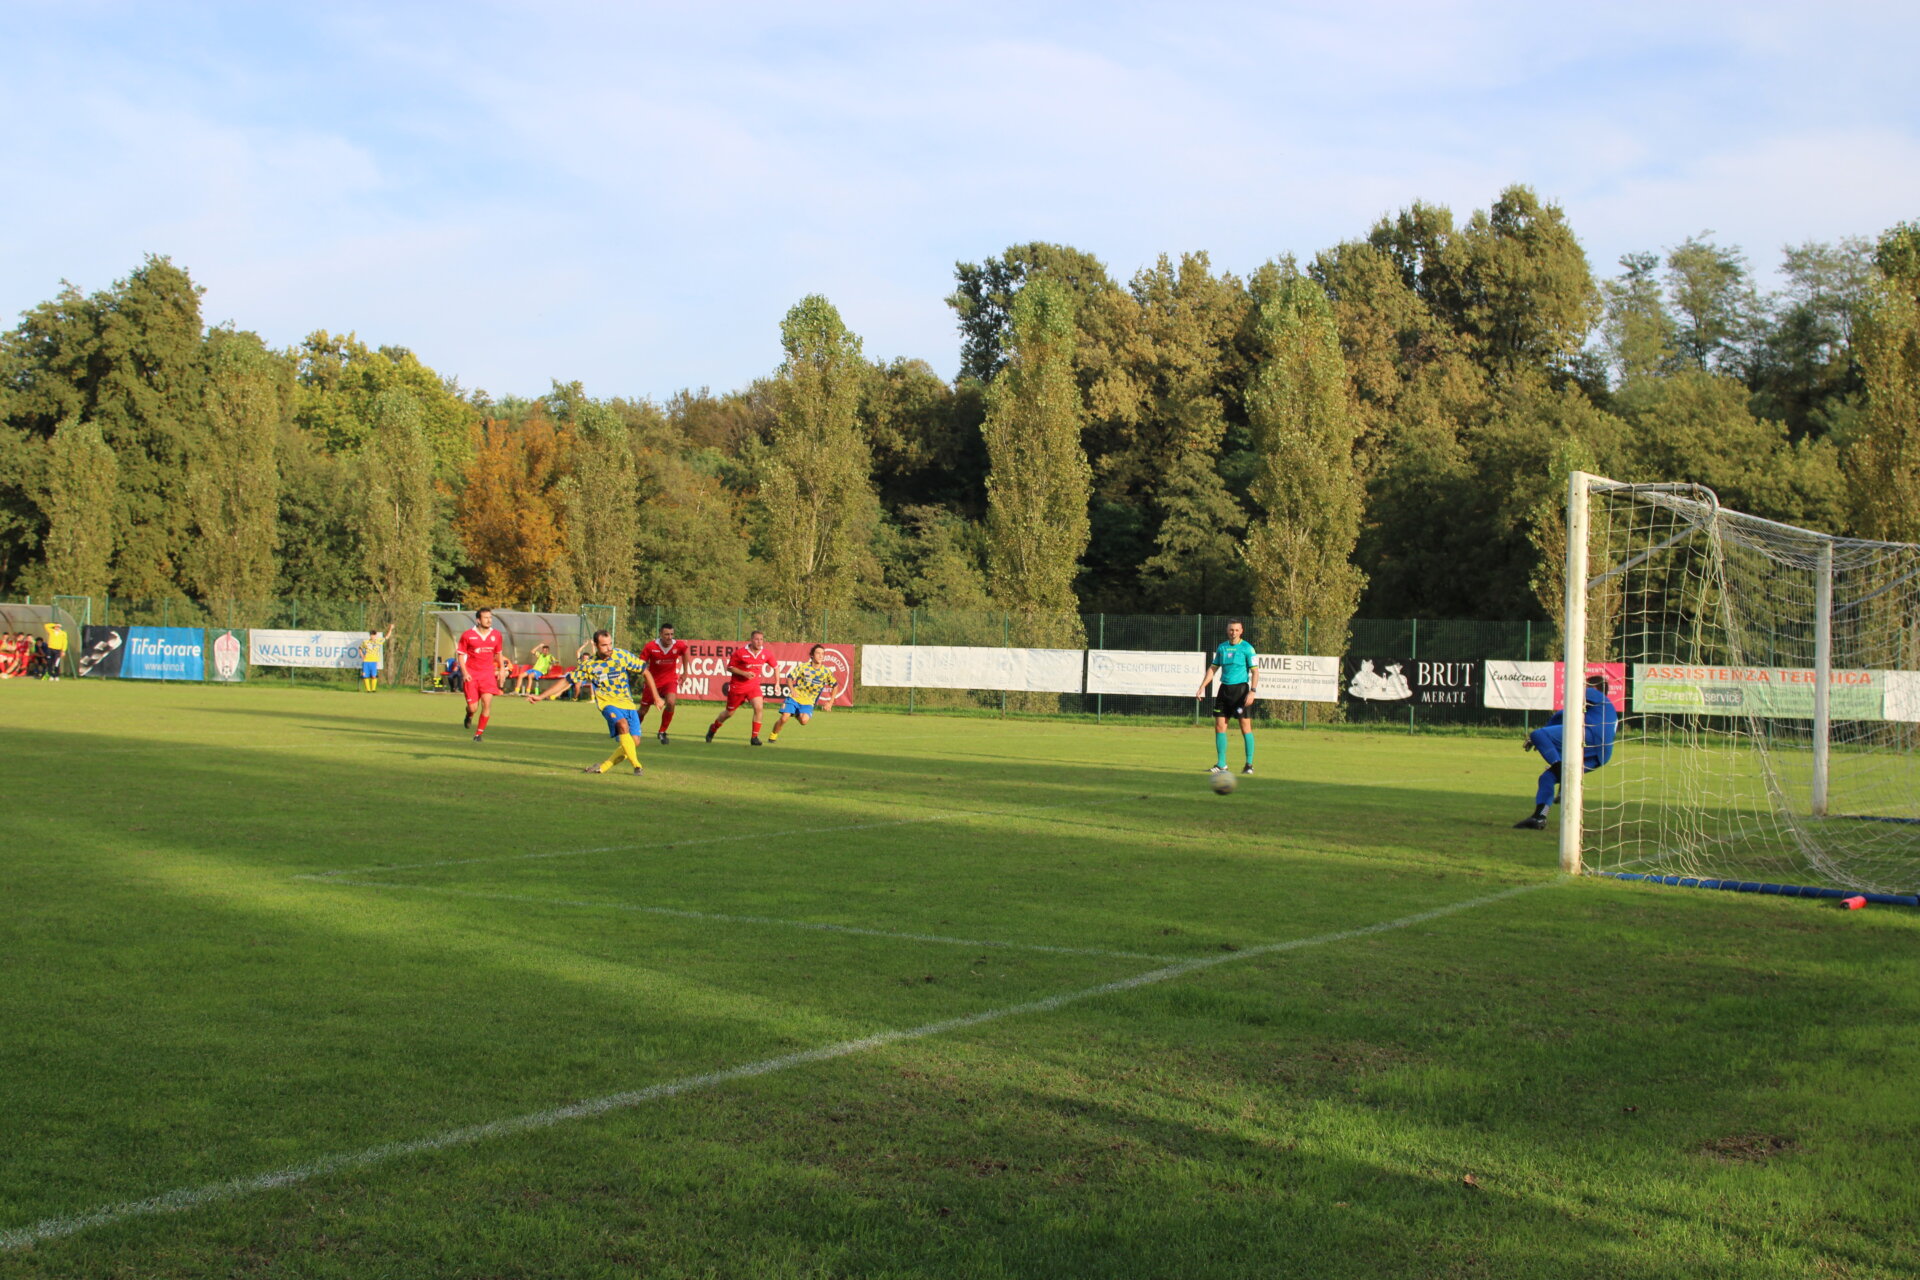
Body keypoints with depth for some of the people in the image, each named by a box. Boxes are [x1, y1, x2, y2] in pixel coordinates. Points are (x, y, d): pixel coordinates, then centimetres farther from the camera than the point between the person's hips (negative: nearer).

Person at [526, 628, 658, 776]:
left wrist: (656, 697, 3)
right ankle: (636, 765, -28)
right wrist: (541, 696, 2)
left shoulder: (622, 655, -2)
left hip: (627, 703, 2)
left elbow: (646, 672, 6)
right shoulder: (589, 665, -1)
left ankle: (603, 766, 6)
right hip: (607, 702, -2)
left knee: (633, 741, -11)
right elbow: (567, 682, 6)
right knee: (623, 724, -33)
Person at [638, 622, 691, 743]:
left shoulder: (679, 645, -14)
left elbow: (685, 652, 10)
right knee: (642, 711, 7)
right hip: (653, 681, 0)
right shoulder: (651, 646, -19)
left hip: (670, 680, 0)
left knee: (671, 703, -27)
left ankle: (662, 732, -6)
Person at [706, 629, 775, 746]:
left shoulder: (765, 654, -4)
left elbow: (774, 666, 12)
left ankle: (754, 737, -12)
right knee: (729, 713, 10)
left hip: (754, 686, 2)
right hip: (737, 686, -2)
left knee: (759, 708, -22)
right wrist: (744, 673, -22)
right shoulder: (740, 652, -15)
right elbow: (729, 667, -8)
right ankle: (713, 728, 39)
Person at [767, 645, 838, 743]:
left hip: (808, 702, 1)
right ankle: (773, 736, 11)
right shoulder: (803, 666, -5)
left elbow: (835, 685, 9)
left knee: (804, 720, -25)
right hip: (794, 697, -1)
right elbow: (789, 678, -2)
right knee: (783, 719, -16)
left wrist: (830, 703, 2)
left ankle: (798, 715, 13)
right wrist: (792, 689, -23)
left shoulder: (826, 671, -2)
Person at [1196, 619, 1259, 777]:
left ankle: (1249, 765, 1)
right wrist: (1202, 687, 10)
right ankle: (1221, 764, 9)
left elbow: (1255, 671, -7)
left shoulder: (1247, 648, -4)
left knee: (1245, 727, -6)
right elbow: (1213, 669, 17)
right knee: (1219, 726, 2)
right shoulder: (1221, 647, 11)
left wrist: (1252, 691, -17)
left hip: (1241, 689, -5)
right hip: (1224, 689, 5)